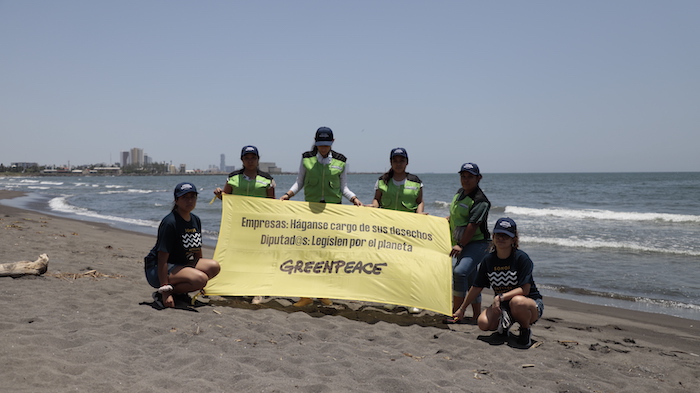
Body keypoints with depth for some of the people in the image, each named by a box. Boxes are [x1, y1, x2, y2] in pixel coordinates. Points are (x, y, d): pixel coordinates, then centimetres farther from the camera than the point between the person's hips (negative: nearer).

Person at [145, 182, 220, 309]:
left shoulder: (196, 220, 6)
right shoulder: (170, 222, -20)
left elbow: (197, 252, 17)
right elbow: (162, 259, -22)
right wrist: (165, 292, -26)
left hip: (181, 265, 9)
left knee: (214, 266, -12)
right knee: (201, 279, -28)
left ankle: (178, 291, 1)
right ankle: (161, 294, -10)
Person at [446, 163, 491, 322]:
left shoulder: (480, 200, -15)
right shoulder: (460, 192, 12)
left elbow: (473, 225, -23)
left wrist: (460, 245, -26)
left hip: (477, 243, -9)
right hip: (460, 243, 9)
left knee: (460, 272, -25)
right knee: (470, 280, 14)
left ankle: (456, 313, -18)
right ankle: (476, 315, 24)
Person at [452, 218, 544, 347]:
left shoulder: (522, 258, -16)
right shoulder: (488, 260, -2)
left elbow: (524, 290, -21)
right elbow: (477, 287, 9)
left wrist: (501, 297, -31)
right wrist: (462, 309, 15)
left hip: (531, 303, -4)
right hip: (503, 306, 4)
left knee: (517, 301, -39)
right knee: (483, 323, -23)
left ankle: (525, 331, -7)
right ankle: (506, 320, 11)